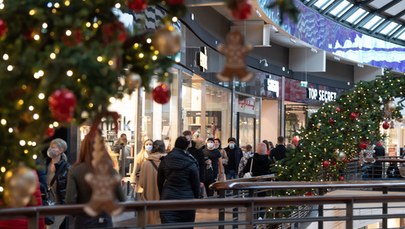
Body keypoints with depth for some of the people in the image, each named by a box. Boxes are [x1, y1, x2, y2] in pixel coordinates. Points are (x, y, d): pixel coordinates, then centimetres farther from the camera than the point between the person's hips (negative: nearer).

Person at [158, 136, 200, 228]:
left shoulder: (165, 161, 2)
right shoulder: (191, 163, -7)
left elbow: (159, 181, 10)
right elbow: (196, 183, -2)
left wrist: (162, 195, 21)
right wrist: (196, 198, 11)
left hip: (168, 199, 2)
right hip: (186, 200, -2)